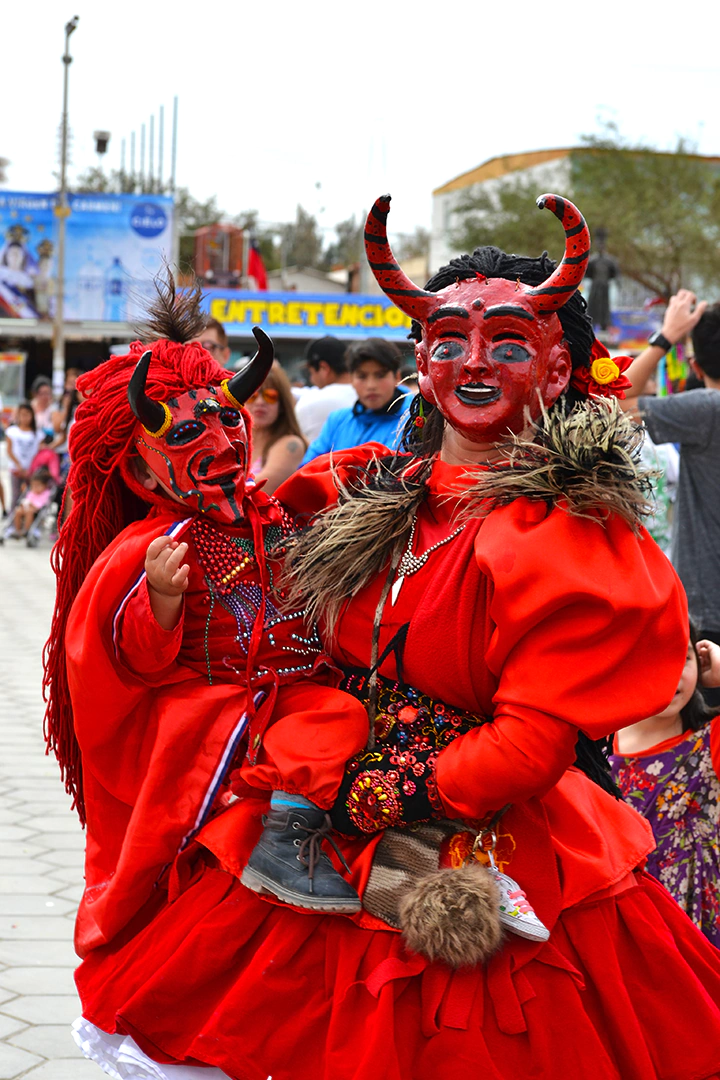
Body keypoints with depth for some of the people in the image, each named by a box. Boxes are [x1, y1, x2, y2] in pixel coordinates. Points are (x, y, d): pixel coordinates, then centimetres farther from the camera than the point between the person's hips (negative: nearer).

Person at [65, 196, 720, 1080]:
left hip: (492, 866, -5)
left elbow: (534, 739, -15)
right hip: (324, 845, 5)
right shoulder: (366, 491, 5)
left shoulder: (578, 535, -11)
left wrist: (373, 802, -15)